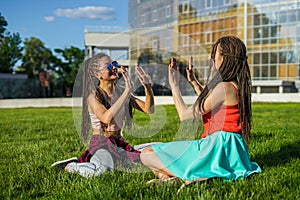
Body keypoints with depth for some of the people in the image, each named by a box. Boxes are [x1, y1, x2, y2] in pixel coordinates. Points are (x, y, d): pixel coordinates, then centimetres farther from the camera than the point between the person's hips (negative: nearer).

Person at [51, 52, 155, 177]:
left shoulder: (120, 91, 4)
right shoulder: (93, 96, -13)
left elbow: (149, 109, 2)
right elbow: (106, 118, -33)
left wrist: (148, 88, -16)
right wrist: (128, 90, -32)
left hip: (119, 143, 7)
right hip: (101, 143, -7)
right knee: (101, 169, -37)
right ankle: (69, 166, -5)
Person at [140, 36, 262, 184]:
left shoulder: (224, 87, -17)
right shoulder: (235, 86, 12)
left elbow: (184, 115, -11)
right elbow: (207, 104, 32)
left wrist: (174, 84, 0)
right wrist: (193, 81, 30)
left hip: (218, 148, -10)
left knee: (147, 155, -7)